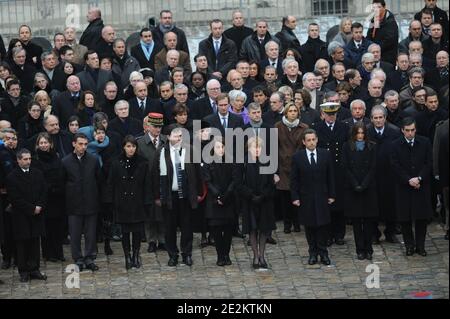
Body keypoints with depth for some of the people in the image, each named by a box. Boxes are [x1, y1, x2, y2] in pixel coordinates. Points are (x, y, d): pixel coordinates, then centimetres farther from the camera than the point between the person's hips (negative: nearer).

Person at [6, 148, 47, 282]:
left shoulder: (38, 174, 8)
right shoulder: (12, 178, -7)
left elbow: (44, 192, 7)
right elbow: (15, 199, -11)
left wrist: (40, 206, -9)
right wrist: (32, 209, -14)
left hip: (36, 216, 4)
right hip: (21, 217, -4)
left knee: (34, 242, 7)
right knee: (22, 244, 2)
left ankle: (34, 269, 14)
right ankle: (23, 271, 8)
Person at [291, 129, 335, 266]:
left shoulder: (325, 155, 2)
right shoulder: (297, 157, -1)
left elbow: (330, 176, 5)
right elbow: (294, 180, 1)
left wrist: (332, 194, 2)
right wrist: (295, 197, -5)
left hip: (322, 196, 0)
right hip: (306, 197, 0)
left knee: (323, 225, 0)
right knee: (309, 226, 5)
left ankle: (323, 253, 7)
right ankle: (313, 253, 13)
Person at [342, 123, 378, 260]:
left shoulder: (372, 147, 3)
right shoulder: (347, 147, 3)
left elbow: (373, 168, -2)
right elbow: (346, 168, -1)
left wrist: (364, 185, -11)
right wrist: (355, 185, -10)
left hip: (369, 187, 0)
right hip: (352, 188, 0)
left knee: (369, 219, -1)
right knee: (356, 220, 1)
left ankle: (368, 249, 6)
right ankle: (360, 250, 6)